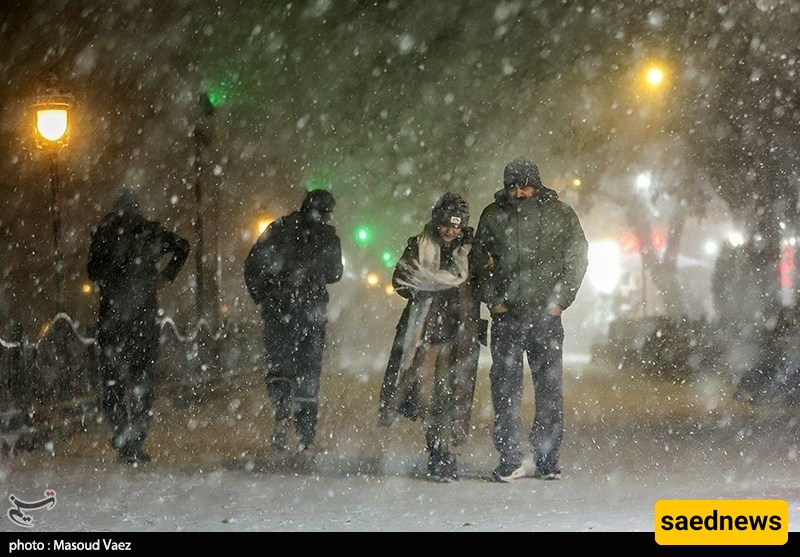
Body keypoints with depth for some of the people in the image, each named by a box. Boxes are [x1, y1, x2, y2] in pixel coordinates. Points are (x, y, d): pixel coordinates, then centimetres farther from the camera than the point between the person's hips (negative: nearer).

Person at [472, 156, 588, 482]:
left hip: (546, 316, -1)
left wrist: (560, 300, -2)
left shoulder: (559, 214, 2)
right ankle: (510, 459, 7)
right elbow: (480, 261, 14)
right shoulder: (493, 216, 7)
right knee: (505, 388, 1)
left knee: (549, 388, 1)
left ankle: (547, 460, 8)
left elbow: (577, 257, 6)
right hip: (506, 317, 1)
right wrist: (492, 299, 2)